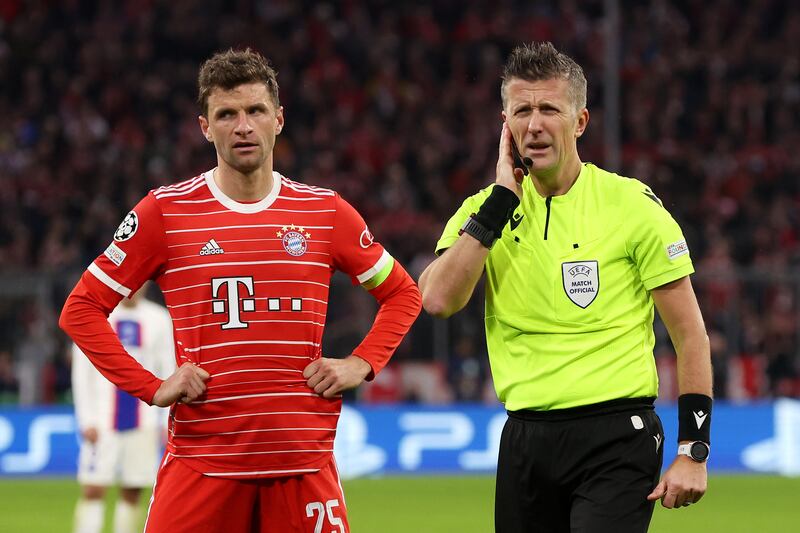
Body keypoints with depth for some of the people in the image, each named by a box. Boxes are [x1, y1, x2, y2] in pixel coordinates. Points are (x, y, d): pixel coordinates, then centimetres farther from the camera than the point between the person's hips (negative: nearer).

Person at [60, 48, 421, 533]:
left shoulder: (325, 211, 8)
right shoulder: (165, 212, 3)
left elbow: (403, 294, 20)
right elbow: (81, 311, 7)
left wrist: (360, 365, 4)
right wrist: (151, 387, -2)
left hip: (304, 461, 1)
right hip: (200, 453, -1)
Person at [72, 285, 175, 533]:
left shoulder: (159, 319, 6)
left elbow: (168, 373, 9)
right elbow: (81, 373, 2)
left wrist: (168, 421, 2)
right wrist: (86, 420, -5)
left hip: (143, 424, 2)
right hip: (102, 419, -2)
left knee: (132, 494, 3)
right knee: (93, 491, -9)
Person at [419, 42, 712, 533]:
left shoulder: (633, 204, -2)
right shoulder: (486, 211, 7)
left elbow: (690, 334, 0)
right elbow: (438, 299, -10)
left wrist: (694, 450, -7)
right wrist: (501, 199, -9)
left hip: (614, 439, -4)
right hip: (525, 437, 4)